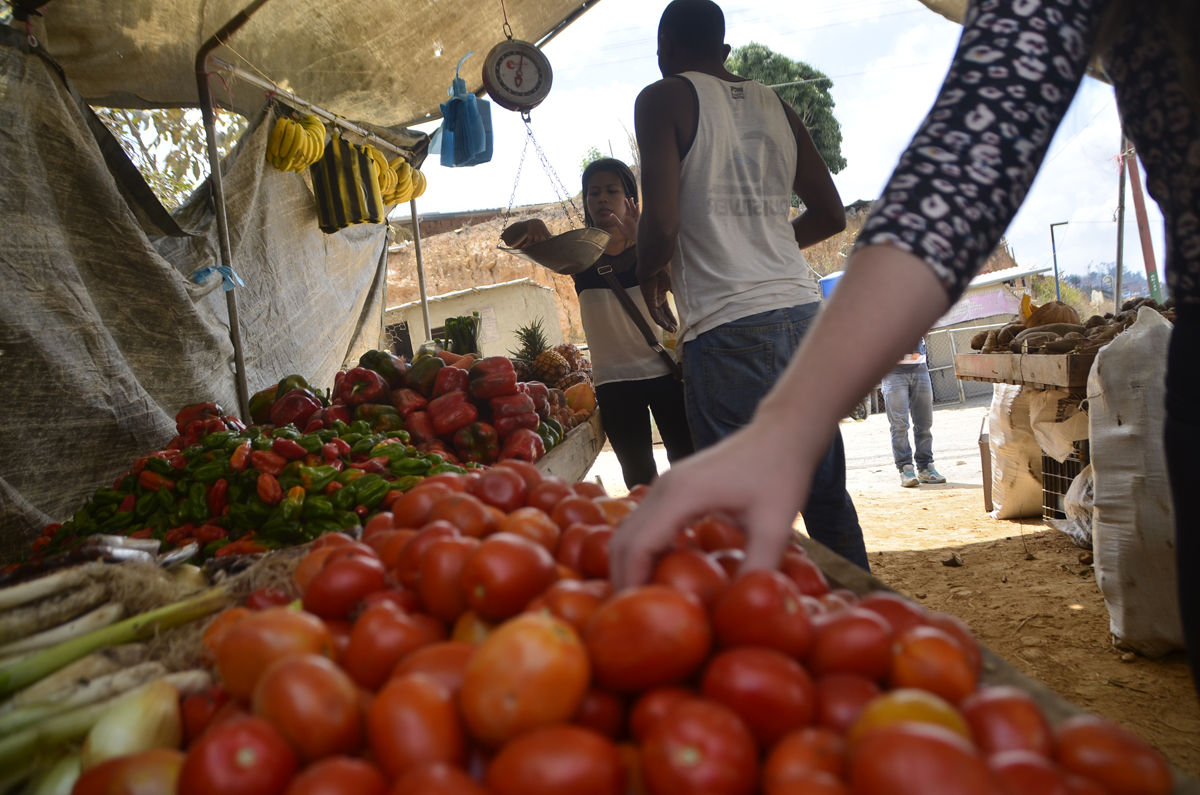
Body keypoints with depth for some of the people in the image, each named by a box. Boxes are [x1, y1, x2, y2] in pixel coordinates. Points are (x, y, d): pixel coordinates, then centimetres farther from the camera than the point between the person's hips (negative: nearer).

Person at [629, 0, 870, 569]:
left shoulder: (664, 100, 1)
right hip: (803, 313, 6)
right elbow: (830, 214, 20)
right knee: (826, 493, 14)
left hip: (728, 327, -6)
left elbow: (662, 225, -11)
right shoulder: (773, 104, 18)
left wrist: (649, 276, 9)